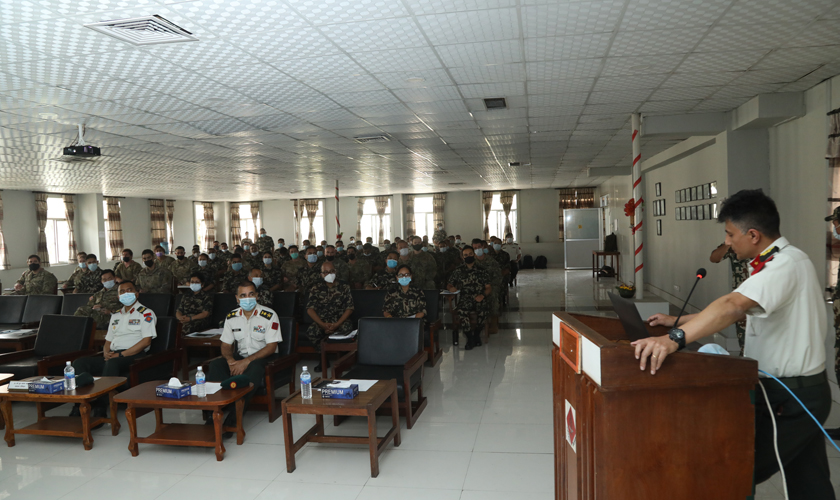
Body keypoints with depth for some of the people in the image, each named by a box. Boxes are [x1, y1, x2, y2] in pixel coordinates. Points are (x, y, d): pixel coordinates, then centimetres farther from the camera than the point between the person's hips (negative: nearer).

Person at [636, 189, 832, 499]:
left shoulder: (786, 265, -21)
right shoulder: (778, 262, 10)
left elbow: (734, 306, -39)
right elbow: (738, 311, 15)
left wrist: (675, 339, -51)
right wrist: (678, 321, 11)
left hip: (791, 399, -10)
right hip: (802, 392, 10)